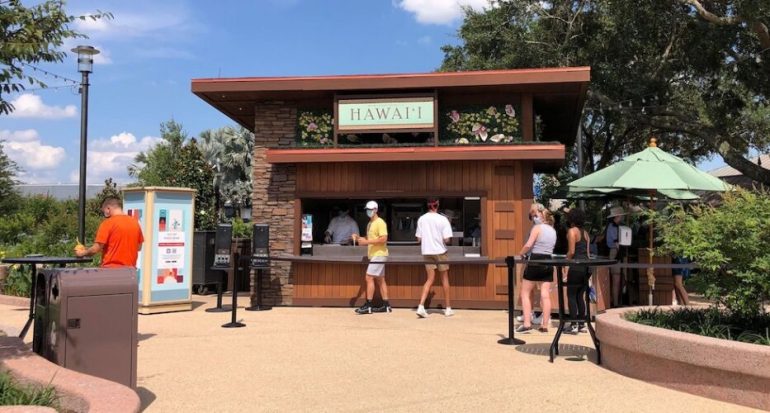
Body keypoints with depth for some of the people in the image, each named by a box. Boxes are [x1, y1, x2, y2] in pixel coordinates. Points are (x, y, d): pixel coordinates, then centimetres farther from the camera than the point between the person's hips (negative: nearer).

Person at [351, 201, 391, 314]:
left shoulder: (380, 222, -12)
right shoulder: (370, 224, 17)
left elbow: (383, 239, -21)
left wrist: (367, 241, -23)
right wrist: (359, 238, 3)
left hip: (378, 254, -10)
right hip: (374, 255, 10)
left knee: (369, 278, -12)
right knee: (380, 280, 11)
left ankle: (368, 306, -10)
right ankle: (386, 305, 16)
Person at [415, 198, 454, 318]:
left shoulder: (421, 219, -1)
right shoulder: (443, 219, -10)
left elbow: (418, 239, 2)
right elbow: (447, 240, -13)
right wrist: (440, 238, 8)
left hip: (427, 252, 3)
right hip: (440, 251, -3)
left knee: (430, 279, 8)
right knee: (445, 279, 11)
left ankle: (421, 306, -8)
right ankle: (448, 308, 18)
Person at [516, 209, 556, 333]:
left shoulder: (537, 227, -7)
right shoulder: (553, 231, 13)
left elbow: (528, 245, -16)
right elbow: (551, 247, 16)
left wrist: (520, 254, -2)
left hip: (535, 262, -6)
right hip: (548, 263, 6)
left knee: (525, 293, 4)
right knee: (545, 295, 4)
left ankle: (527, 324, -3)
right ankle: (544, 325, 5)